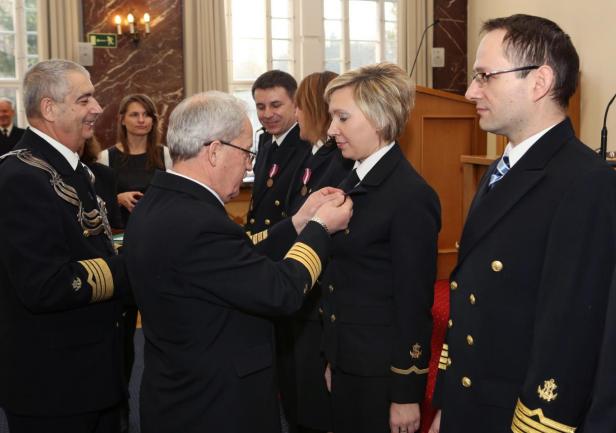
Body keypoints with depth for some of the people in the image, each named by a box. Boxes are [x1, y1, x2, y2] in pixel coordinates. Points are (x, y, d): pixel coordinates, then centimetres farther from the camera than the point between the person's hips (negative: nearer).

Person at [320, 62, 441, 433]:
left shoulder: (411, 196, -19)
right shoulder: (354, 182, 5)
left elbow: (414, 303, -17)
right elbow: (343, 280, 9)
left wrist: (406, 394, -13)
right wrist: (333, 361, 13)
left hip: (382, 369, -7)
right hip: (348, 361, 8)